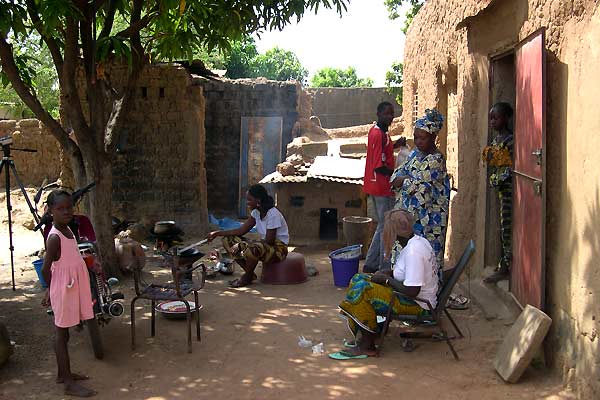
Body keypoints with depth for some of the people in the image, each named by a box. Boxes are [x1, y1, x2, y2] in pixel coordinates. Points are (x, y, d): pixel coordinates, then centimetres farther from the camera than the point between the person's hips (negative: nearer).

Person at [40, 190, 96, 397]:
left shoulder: (68, 231, 7)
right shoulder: (54, 237, -20)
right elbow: (46, 269, -17)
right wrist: (52, 291, -4)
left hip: (72, 288, 8)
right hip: (63, 290, -8)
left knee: (62, 333, 18)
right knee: (62, 334, -1)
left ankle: (63, 373, 31)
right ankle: (69, 384, 4)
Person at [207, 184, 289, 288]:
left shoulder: (273, 215, -23)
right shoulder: (256, 212, 3)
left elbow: (269, 241, -25)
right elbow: (241, 231, 3)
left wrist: (242, 245, -24)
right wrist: (217, 233, -4)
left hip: (278, 249, -9)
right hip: (264, 246, 9)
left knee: (252, 249, -40)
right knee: (228, 240, -1)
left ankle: (247, 277, -9)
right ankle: (250, 274, 0)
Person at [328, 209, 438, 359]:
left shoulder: (413, 251, -26)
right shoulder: (419, 241, 5)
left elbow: (412, 291, -28)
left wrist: (387, 279, -14)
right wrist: (388, 273, 4)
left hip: (418, 304, -11)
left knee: (362, 289, -22)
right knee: (358, 279, 6)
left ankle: (367, 346, -10)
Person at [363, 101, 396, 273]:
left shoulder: (376, 131, 11)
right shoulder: (379, 135, -19)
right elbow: (380, 167, -23)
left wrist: (395, 144, 18)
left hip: (378, 187, 10)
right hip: (382, 187, -10)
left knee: (383, 226, 17)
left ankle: (371, 264, 23)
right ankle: (385, 269, 6)